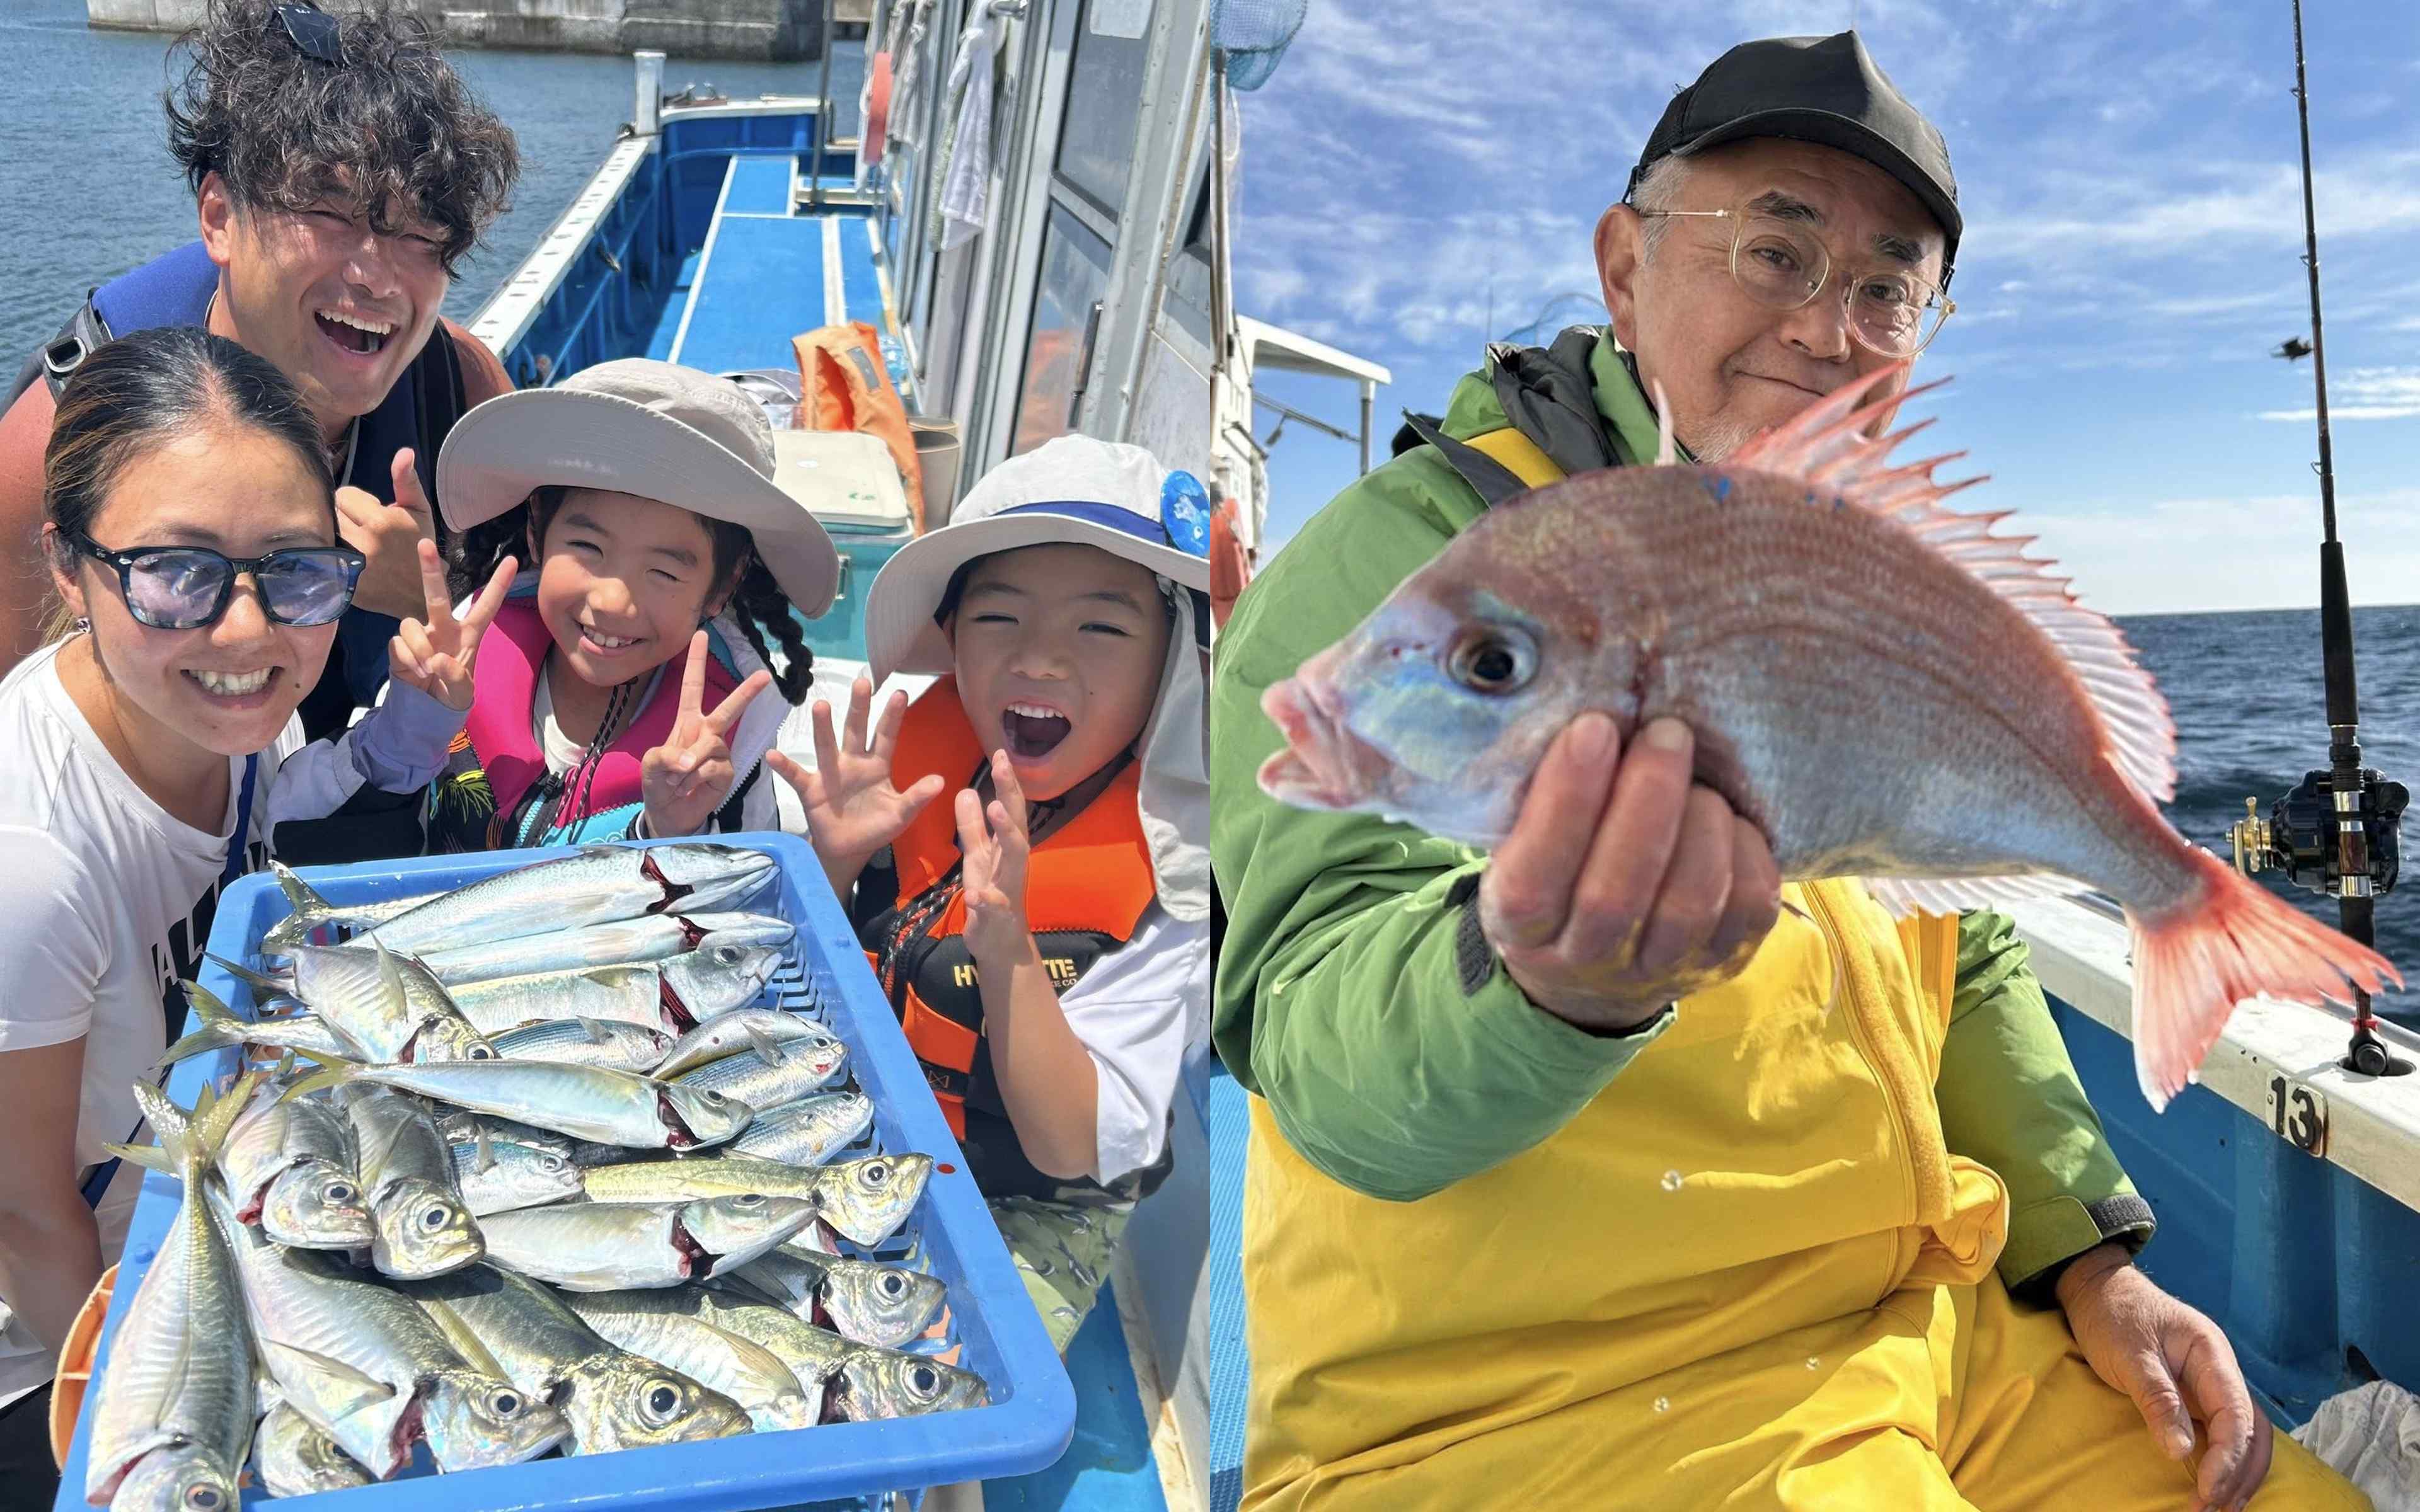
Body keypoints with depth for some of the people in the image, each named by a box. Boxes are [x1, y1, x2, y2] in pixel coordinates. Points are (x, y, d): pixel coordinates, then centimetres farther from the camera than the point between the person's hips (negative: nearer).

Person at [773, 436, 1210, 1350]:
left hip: (1024, 1222, -4)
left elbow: (1077, 1151, -25)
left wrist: (1006, 949, -39)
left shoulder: (1159, 895, -22)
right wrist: (829, 860, -22)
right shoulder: (917, 768, -11)